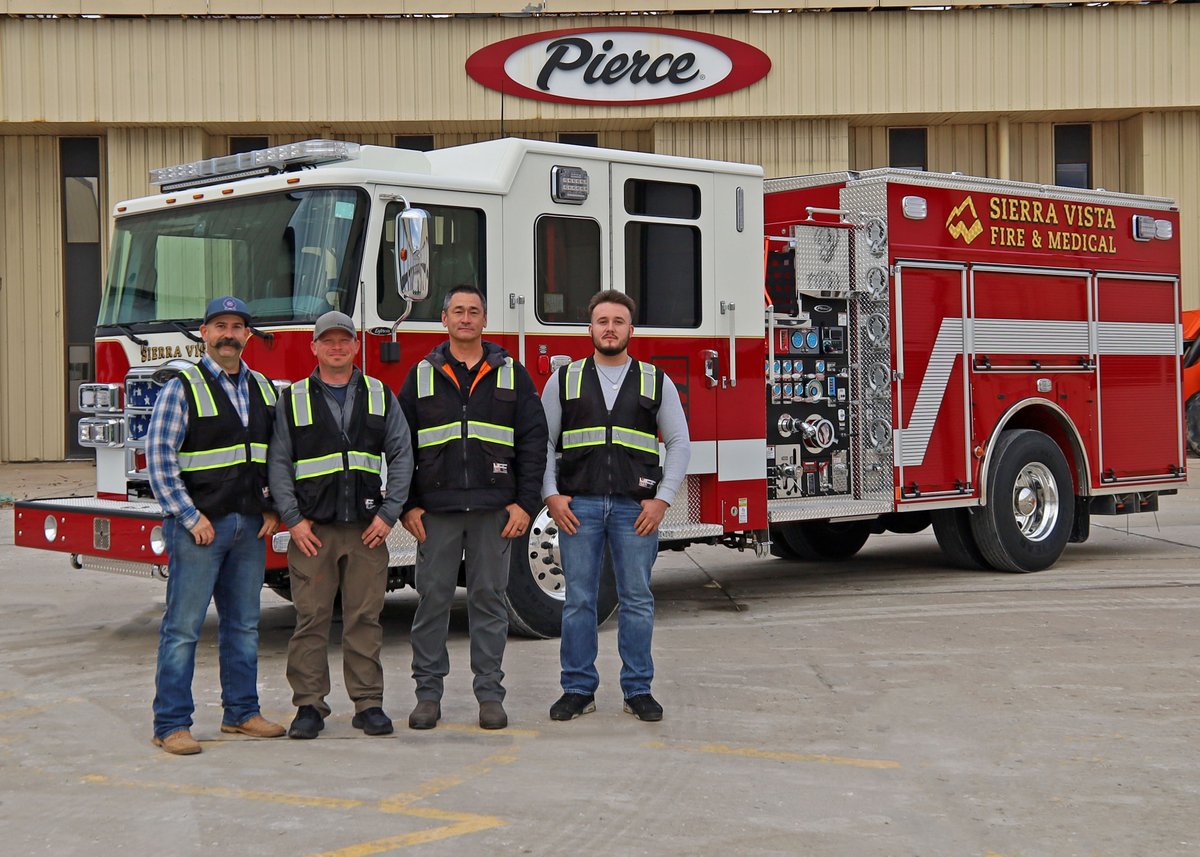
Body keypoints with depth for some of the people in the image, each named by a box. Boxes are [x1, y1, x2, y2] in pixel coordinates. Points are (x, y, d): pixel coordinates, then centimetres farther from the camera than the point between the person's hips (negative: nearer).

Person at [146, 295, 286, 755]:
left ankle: (241, 711, 21)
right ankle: (171, 724, 0)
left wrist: (272, 509, 7)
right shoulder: (182, 389, -6)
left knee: (243, 625, 11)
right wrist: (190, 517, -14)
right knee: (183, 626, -4)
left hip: (250, 526, 6)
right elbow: (159, 458, -11)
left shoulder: (263, 388, 12)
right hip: (198, 525, -6)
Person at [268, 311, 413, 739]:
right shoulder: (293, 400, 6)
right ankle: (309, 705, 8)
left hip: (367, 528, 1)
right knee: (311, 619, 0)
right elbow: (278, 463, 3)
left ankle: (368, 703, 10)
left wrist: (389, 513, -2)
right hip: (312, 529, -1)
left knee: (365, 618, 3)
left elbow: (401, 456, 7)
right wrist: (292, 519, -6)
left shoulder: (380, 396, 10)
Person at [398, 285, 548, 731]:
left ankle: (490, 693, 10)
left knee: (488, 598, 3)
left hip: (494, 509, 0)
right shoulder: (422, 376, 9)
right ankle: (428, 692, 11)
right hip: (436, 509, 0)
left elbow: (533, 441, 4)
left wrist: (526, 503, -4)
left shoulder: (512, 374, 8)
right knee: (432, 598, 2)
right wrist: (407, 505, -1)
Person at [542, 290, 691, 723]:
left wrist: (662, 499, -4)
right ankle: (578, 689, 11)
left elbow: (679, 443, 6)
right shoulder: (564, 379, 8)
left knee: (637, 600, 3)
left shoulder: (656, 381, 8)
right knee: (578, 600, 3)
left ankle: (638, 690, 11)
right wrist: (551, 495, -4)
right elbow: (542, 442, 7)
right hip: (578, 505, 0)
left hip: (636, 508, 0)